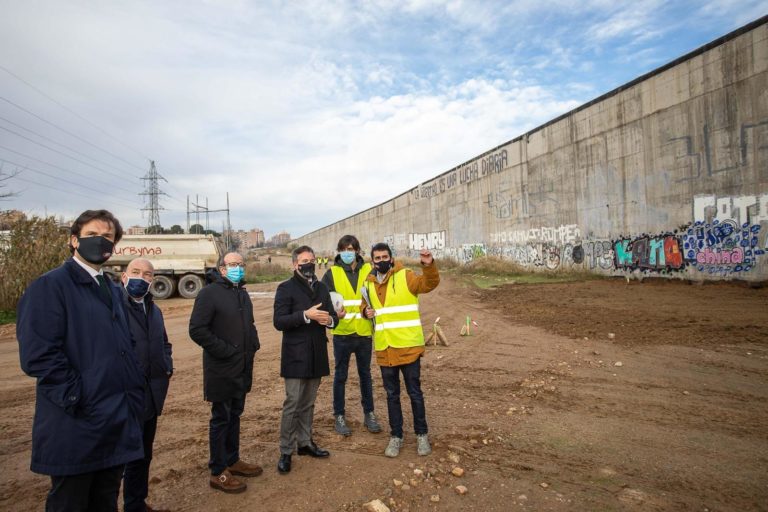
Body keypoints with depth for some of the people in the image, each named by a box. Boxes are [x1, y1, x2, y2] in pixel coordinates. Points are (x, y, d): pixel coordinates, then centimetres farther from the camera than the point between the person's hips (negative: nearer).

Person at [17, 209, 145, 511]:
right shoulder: (50, 286, -10)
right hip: (76, 425, -7)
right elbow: (37, 355, -20)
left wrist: (134, 393, 7)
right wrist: (79, 399, -18)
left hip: (118, 421, 7)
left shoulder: (113, 290, 14)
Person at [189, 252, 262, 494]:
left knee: (235, 415, 18)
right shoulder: (209, 293, -13)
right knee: (221, 418, 4)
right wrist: (225, 350, -20)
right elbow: (197, 330, -19)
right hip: (221, 369, -7)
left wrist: (253, 345, 7)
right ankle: (218, 472, 17)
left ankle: (232, 460, 33)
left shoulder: (242, 294, 13)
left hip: (242, 368, 7)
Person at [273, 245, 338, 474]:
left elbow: (332, 315, 12)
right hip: (295, 356, -5)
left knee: (308, 403, 16)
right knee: (292, 405, -2)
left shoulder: (322, 288, 12)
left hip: (316, 354, 6)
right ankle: (286, 452, 11)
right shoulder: (286, 288, -7)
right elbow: (279, 321, -15)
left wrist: (330, 320, -11)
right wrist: (306, 315, -25)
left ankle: (305, 442, 30)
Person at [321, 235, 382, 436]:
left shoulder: (369, 271, 2)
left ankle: (369, 414, 29)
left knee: (365, 374, 15)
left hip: (364, 332, 2)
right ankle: (339, 416, 24)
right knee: (341, 376, 10)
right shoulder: (332, 273, -2)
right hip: (342, 333, -1)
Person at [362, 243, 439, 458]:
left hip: (408, 346, -4)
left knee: (414, 392, 8)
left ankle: (422, 434, 26)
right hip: (385, 349, 4)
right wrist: (366, 311, 1)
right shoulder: (369, 283, 8)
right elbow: (366, 305, 24)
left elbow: (429, 283, -21)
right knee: (392, 394, 14)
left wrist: (429, 265, -40)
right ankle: (396, 436, 28)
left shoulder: (405, 276, -6)